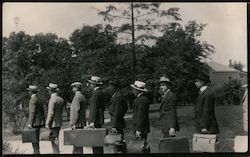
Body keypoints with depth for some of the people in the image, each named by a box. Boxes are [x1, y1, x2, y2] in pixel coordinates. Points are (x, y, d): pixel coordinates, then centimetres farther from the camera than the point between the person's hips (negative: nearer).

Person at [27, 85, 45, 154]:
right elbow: (42, 111, 19)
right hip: (39, 122, 9)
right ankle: (36, 152, 19)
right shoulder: (38, 99, 15)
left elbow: (32, 112, -19)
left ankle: (36, 152, -7)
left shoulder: (33, 100, -13)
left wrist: (30, 123, -19)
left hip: (34, 123, -9)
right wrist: (43, 121, 23)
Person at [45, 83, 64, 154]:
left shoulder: (52, 99, -14)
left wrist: (47, 123, -15)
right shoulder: (61, 99, 11)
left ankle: (56, 152, -4)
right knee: (55, 139, 13)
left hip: (54, 123, -9)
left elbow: (51, 113, -17)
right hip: (59, 122, 9)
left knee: (54, 139, -5)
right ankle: (56, 152, 16)